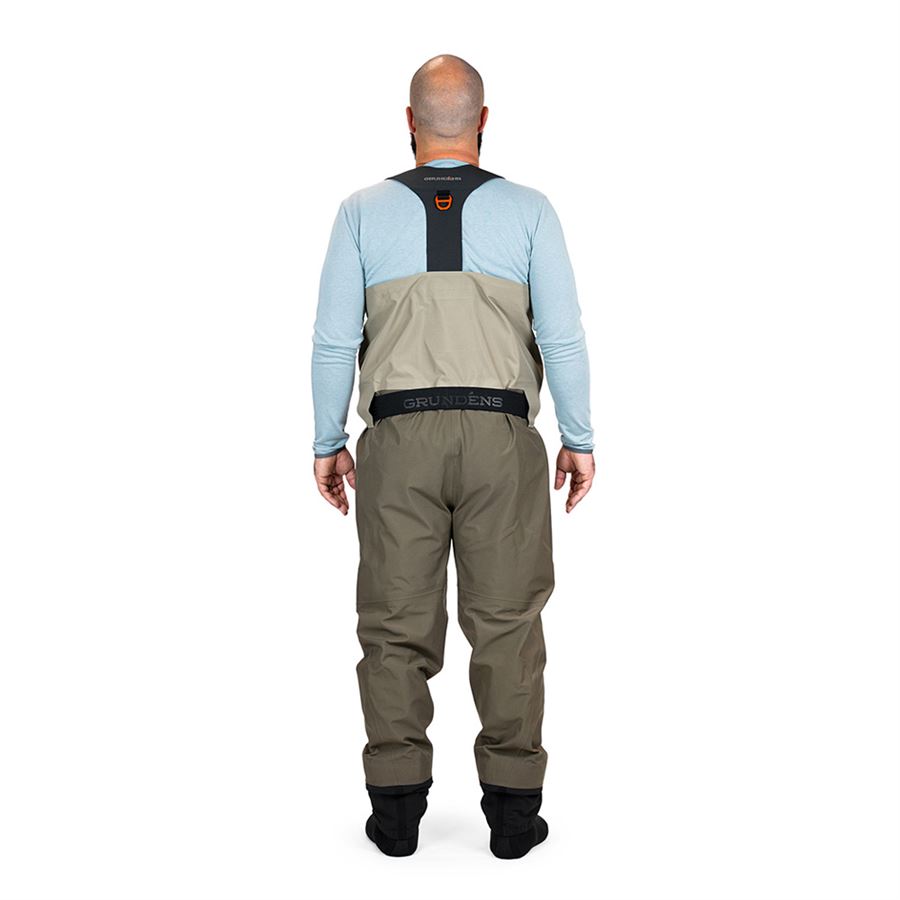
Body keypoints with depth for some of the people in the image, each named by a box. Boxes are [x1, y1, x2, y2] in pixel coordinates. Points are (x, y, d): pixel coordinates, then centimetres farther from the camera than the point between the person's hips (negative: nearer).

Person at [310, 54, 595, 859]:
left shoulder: (364, 210, 4)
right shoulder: (527, 209, 2)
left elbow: (334, 339, 2)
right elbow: (562, 334, -2)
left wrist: (329, 443, 11)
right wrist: (580, 440, 6)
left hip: (399, 433, 1)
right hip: (502, 434, 0)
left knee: (397, 623, 8)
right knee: (507, 620, 7)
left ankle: (397, 808, 13)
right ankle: (513, 808, 11)